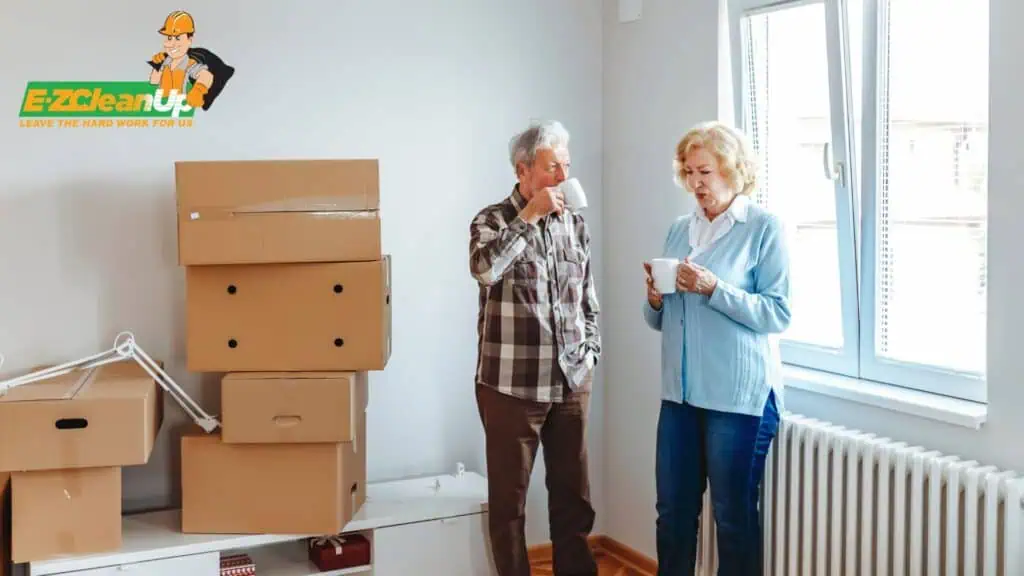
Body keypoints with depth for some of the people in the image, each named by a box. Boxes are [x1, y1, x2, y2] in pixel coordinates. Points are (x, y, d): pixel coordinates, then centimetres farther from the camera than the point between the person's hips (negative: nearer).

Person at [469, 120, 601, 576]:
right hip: (512, 383, -4)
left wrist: (590, 351, 8)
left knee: (572, 490, 13)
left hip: (572, 382, 4)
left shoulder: (575, 223, 8)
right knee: (510, 494, 6)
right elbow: (484, 270, -28)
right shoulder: (492, 221, -6)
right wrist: (529, 216, -21)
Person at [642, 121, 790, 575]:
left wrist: (713, 289, -22)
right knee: (672, 511, 11)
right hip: (680, 391, 6)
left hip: (739, 394, -5)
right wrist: (655, 298, -6)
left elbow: (778, 314, -13)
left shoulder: (764, 227, -6)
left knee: (733, 515, 6)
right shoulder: (679, 229, 11)